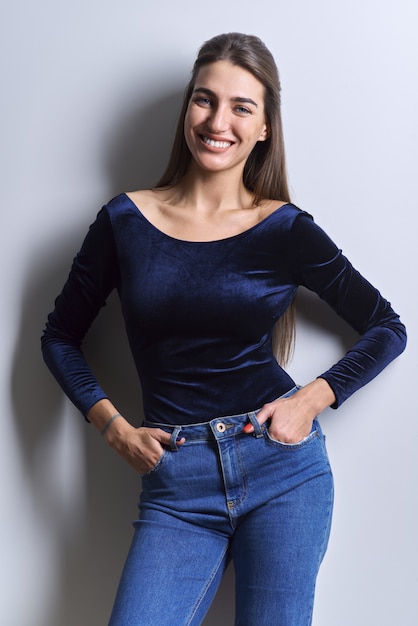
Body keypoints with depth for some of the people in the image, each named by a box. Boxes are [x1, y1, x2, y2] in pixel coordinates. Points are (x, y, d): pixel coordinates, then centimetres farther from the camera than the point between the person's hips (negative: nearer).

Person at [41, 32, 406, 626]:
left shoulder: (287, 230, -1)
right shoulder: (125, 221, 1)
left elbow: (388, 328, 8)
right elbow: (60, 338, 11)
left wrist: (312, 399, -5)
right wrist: (114, 427, -1)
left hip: (283, 467, 0)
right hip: (175, 484, 1)